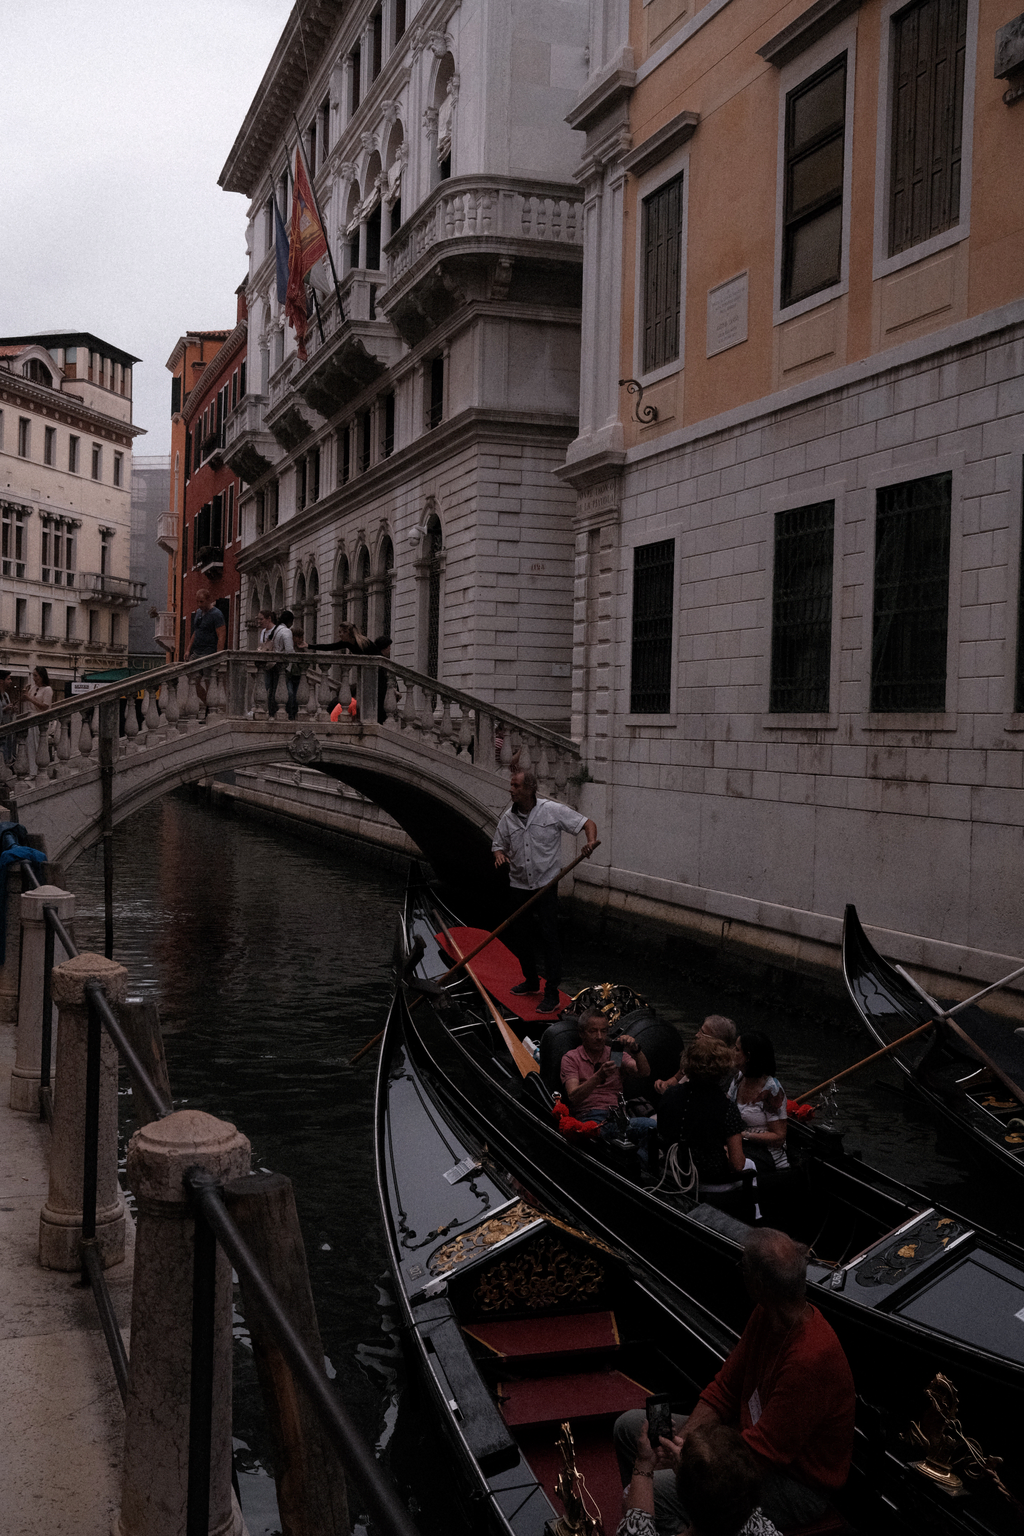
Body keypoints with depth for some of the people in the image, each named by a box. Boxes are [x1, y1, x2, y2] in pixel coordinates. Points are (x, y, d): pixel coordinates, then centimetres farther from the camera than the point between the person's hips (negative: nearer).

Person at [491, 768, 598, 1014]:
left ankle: (552, 994, -3)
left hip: (546, 884, -5)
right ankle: (531, 981, 34)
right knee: (519, 936, 12)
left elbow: (587, 823, -4)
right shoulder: (507, 818, 2)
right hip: (519, 885, 5)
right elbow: (498, 844, 14)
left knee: (548, 936, -8)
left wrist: (591, 841, -25)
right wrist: (499, 855, -10)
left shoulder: (553, 810, -9)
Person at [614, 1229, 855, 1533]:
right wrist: (681, 1437, -9)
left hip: (797, 1487, -9)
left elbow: (760, 1454, -28)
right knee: (629, 1425, 9)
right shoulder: (765, 1316, -3)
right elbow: (723, 1390, 5)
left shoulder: (810, 1357, -32)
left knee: (658, 1489, -28)